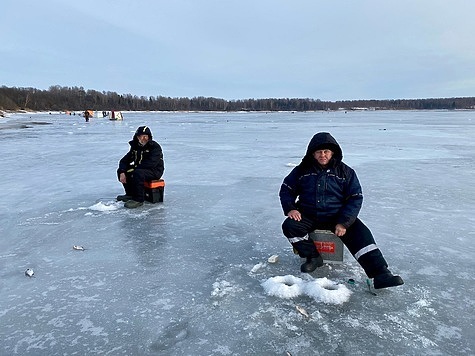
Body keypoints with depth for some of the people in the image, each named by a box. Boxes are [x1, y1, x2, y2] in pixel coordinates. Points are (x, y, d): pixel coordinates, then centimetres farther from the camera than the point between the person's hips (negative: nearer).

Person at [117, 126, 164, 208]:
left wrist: (134, 167, -21)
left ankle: (138, 200, -26)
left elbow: (151, 164, -28)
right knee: (120, 170, 1)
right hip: (139, 169, 8)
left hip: (155, 171, -8)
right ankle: (130, 194, 9)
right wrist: (122, 173, -15)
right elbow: (124, 160, 4)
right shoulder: (135, 146, 6)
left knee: (138, 173, -36)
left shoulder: (155, 147, -16)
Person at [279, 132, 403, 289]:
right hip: (309, 216, 1)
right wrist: (290, 208, -11)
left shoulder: (345, 172, 1)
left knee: (361, 234, -24)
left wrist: (343, 222, -15)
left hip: (337, 216, -1)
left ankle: (381, 274, -25)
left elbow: (355, 198, -1)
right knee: (289, 226, -25)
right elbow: (286, 189, 10)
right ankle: (313, 257, -5)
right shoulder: (302, 170, 3)